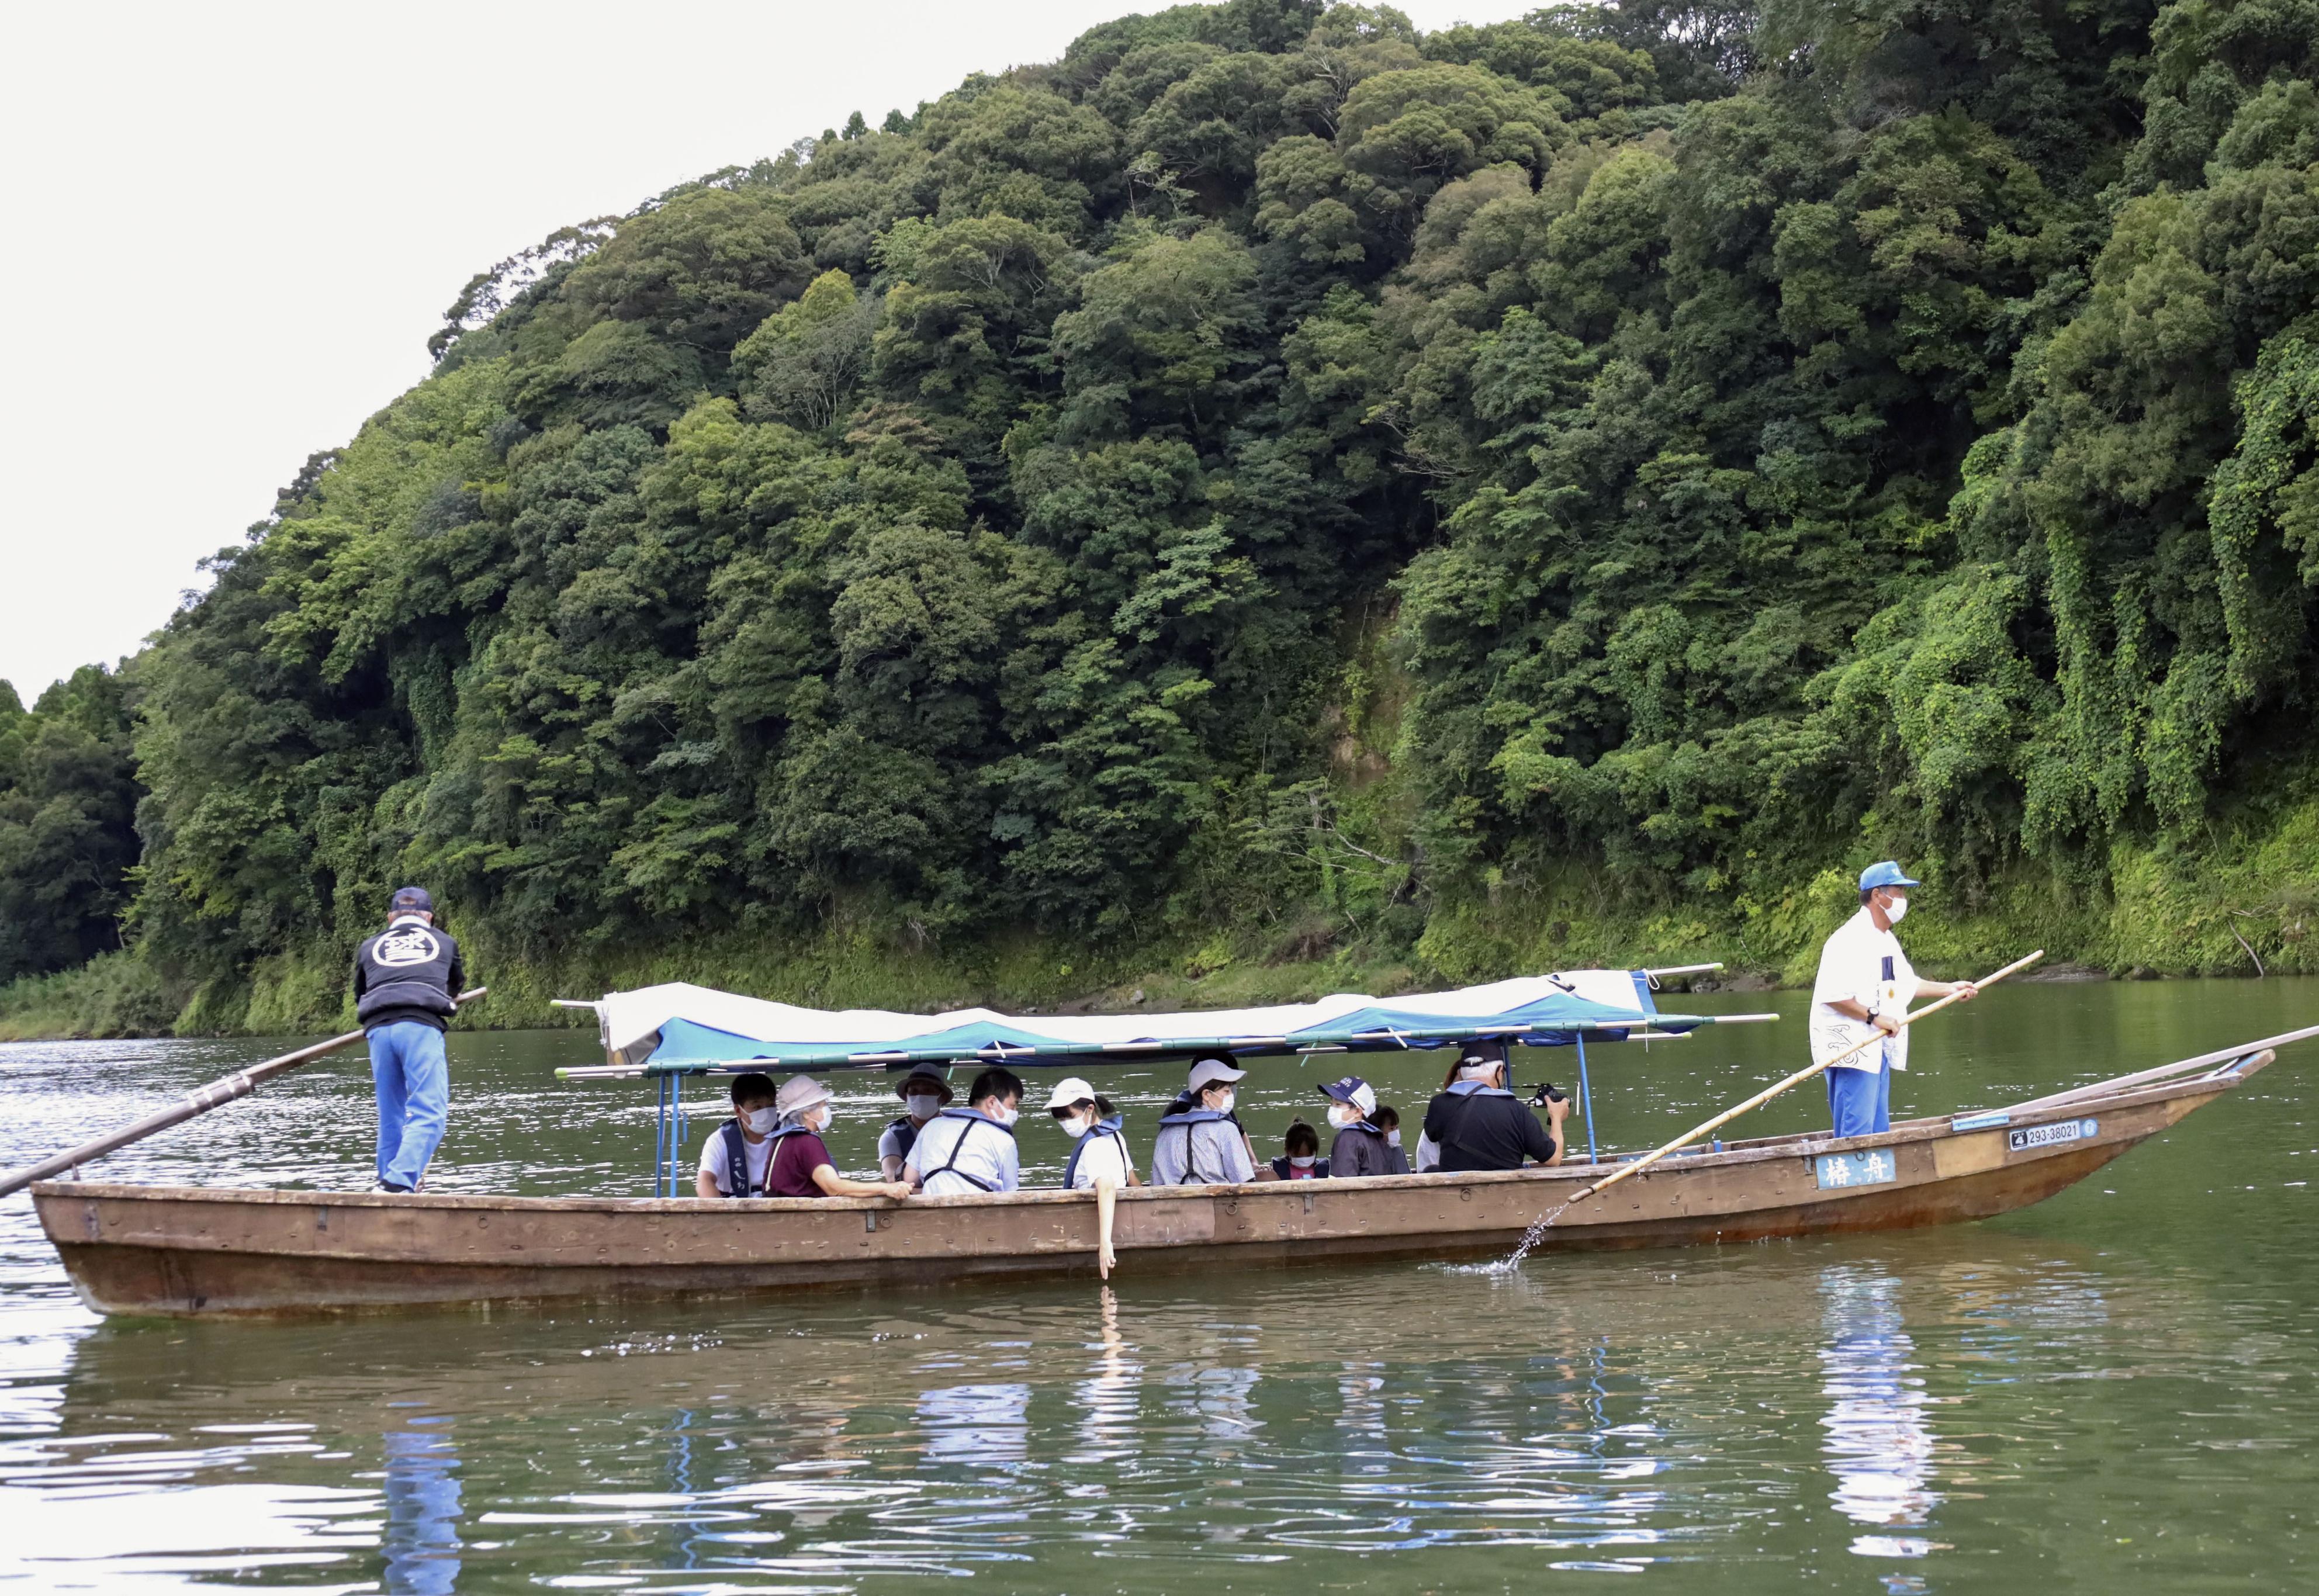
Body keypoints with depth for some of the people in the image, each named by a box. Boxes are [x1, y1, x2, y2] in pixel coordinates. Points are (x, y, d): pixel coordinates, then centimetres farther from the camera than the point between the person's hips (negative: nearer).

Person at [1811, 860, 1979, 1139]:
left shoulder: (1886, 940, 17)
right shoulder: (1849, 939, -15)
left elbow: (1906, 985, 31)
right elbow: (1831, 994, -23)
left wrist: (1950, 988, 28)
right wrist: (1874, 1017, -22)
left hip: (1878, 1050, 10)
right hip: (1849, 1049, -10)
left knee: (1879, 1133, 12)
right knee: (1856, 1133, -13)